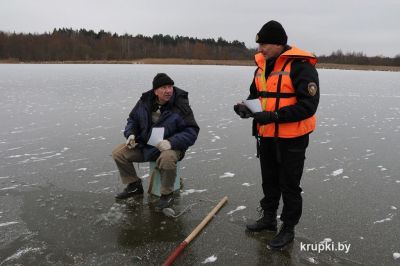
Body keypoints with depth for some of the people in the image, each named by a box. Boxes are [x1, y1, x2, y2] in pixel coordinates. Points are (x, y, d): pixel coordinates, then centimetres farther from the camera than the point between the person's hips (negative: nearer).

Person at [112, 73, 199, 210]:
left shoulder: (181, 106, -16)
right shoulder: (145, 101, -2)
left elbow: (192, 131, -18)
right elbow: (133, 119, 14)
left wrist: (171, 142, -31)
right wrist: (131, 134, -6)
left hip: (170, 147, -5)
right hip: (144, 144, 5)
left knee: (167, 158, -39)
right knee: (118, 153, -5)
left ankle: (167, 194, -12)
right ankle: (134, 185, 15)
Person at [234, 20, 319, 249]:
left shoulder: (301, 66, -17)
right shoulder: (263, 65, 8)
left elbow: (308, 105, -22)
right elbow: (256, 94, 19)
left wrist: (274, 116, -27)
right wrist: (247, 107, -3)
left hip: (291, 139, -7)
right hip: (266, 136, 8)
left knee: (289, 185, 6)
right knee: (269, 180, 20)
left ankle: (288, 229, 22)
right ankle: (269, 218, 38)